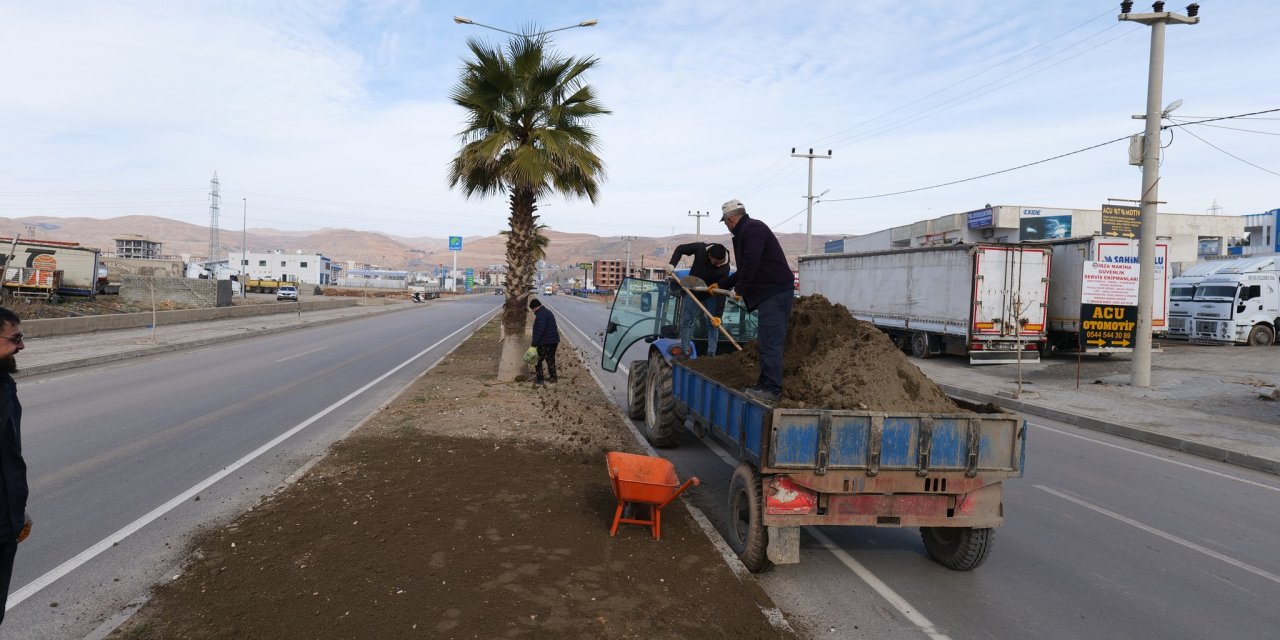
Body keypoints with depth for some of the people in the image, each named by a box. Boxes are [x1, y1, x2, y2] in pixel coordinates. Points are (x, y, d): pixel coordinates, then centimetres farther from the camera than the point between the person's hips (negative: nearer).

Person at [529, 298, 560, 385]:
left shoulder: (540, 315, -17)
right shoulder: (548, 312, 16)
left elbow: (539, 331, -23)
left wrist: (534, 344, -20)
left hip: (545, 342, -10)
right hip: (554, 341, 10)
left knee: (538, 360, 1)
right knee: (550, 359, 17)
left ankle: (539, 379, 5)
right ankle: (553, 377, 23)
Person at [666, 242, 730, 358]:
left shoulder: (724, 268, -31)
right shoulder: (701, 248, -27)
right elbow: (680, 249, -11)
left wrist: (718, 315, -34)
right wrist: (672, 264, -26)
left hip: (711, 294, -1)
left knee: (713, 323, -7)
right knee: (686, 321, -2)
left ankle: (711, 354, -3)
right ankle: (684, 352, 2)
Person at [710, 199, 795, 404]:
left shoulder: (753, 229, -9)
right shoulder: (746, 232, 24)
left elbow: (751, 263, -23)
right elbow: (744, 270, 33)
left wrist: (739, 289, -13)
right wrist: (721, 285, 37)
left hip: (775, 292, -11)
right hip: (769, 293, 11)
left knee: (770, 341, -12)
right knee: (765, 342, 14)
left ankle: (772, 389, -12)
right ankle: (766, 384, 21)